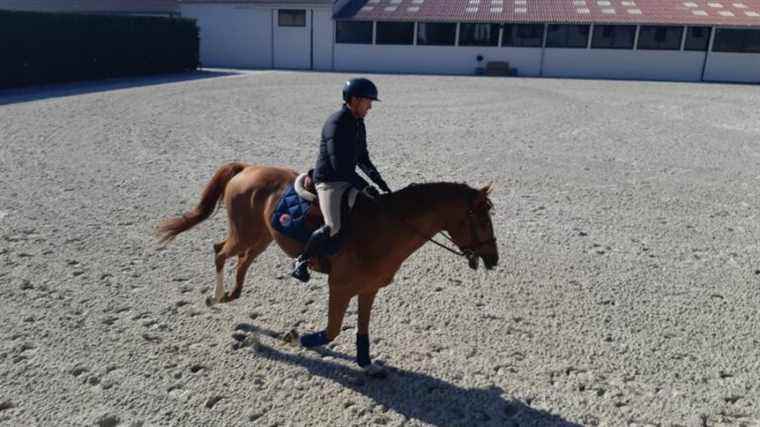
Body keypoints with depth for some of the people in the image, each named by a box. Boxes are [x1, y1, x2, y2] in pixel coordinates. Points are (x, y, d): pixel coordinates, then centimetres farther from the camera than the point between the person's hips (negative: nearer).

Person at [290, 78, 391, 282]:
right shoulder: (336, 124, -19)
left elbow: (362, 158, 18)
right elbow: (339, 164, -25)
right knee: (333, 226, -26)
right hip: (329, 182, -9)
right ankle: (301, 261, -6)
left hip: (347, 180, 9)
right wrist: (364, 187, -27)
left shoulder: (358, 123, 10)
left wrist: (379, 181, 6)